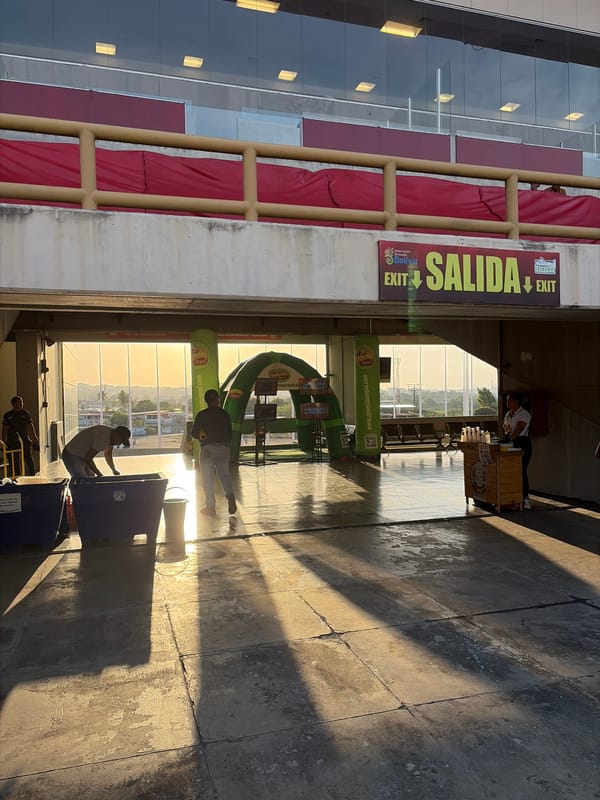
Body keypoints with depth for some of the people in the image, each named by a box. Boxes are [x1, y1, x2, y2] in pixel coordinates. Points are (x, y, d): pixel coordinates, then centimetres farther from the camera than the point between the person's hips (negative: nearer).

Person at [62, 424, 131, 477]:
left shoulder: (111, 435, -2)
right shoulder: (103, 438, -33)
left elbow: (108, 455, 15)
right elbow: (88, 459, -30)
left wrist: (114, 470, 8)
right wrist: (99, 475, -22)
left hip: (82, 456, 10)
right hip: (72, 456, -10)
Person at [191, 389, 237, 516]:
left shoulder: (201, 415, -5)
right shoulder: (225, 414, 4)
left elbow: (194, 434, -2)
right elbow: (229, 433, 8)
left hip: (208, 449, -3)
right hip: (223, 448, 3)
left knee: (207, 479, 6)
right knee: (224, 474, 15)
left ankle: (211, 507, 7)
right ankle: (230, 497, -10)